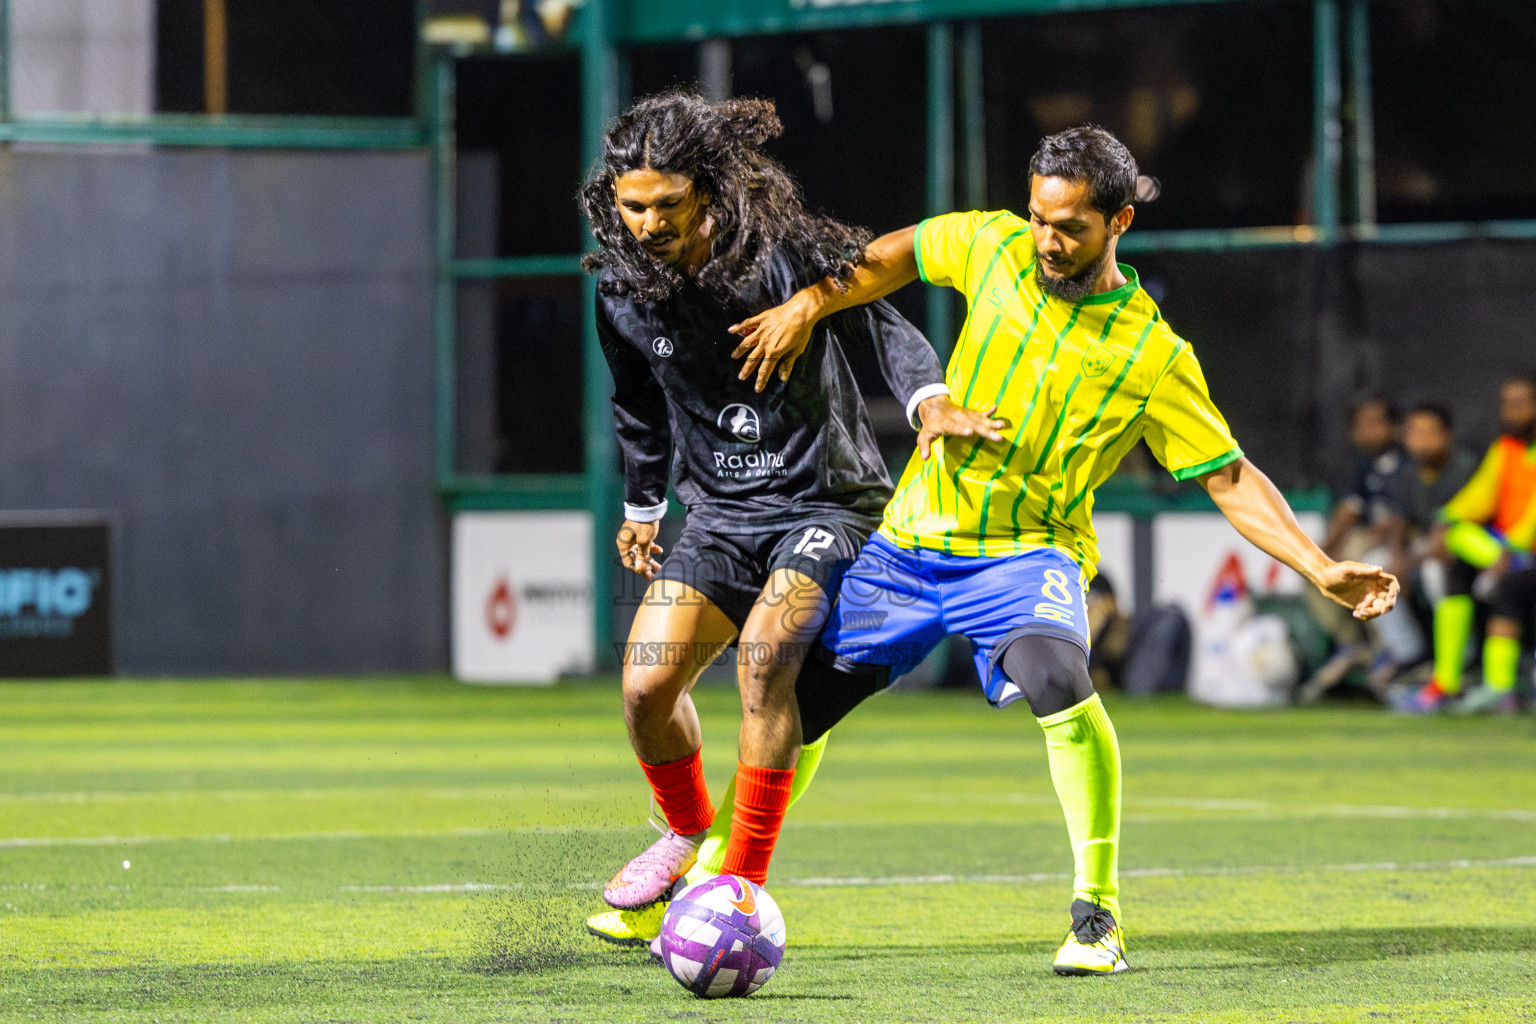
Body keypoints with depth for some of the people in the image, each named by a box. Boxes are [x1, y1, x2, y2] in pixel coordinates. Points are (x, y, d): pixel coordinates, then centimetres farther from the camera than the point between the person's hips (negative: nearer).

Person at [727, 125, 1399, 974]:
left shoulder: (1153, 355, -11)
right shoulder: (996, 247, -3)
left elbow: (1230, 479, -7)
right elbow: (899, 255, 16)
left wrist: (1322, 570, -16)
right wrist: (808, 307, 5)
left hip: (1026, 554, -4)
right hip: (910, 540, 4)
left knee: (1054, 677, -34)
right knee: (797, 698, 7)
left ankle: (1097, 912, -25)